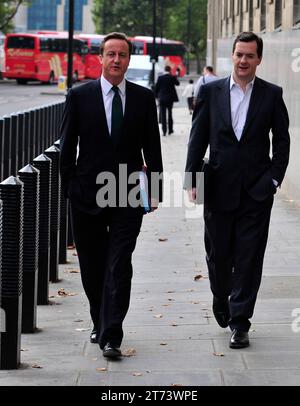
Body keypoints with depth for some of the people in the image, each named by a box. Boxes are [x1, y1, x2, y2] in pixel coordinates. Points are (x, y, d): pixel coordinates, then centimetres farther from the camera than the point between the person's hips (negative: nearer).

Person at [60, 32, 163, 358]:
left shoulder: (144, 98, 4)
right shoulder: (79, 96, 1)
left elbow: (152, 146, 8)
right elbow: (67, 146, 4)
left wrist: (155, 190, 3)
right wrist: (68, 187, 0)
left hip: (128, 196, -1)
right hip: (88, 194, 1)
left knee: (119, 267, -8)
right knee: (92, 267, 10)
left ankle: (111, 337, -10)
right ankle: (100, 325, 29)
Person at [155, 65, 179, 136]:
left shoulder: (160, 77, -6)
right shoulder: (172, 77, -7)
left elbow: (156, 87, -3)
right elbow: (177, 83, 11)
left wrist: (156, 96, 7)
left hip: (162, 98, -1)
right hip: (170, 98, 1)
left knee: (163, 114, 1)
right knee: (170, 113, 14)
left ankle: (164, 131, -6)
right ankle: (170, 130, 17)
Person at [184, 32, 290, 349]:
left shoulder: (271, 95, 2)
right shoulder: (211, 92, 3)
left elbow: (281, 141, 5)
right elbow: (198, 139, 3)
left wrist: (274, 178, -4)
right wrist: (192, 180, -3)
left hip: (256, 191, -1)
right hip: (219, 189, 1)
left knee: (249, 259, -1)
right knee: (217, 253, 11)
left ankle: (239, 322, 6)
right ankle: (221, 298, 39)